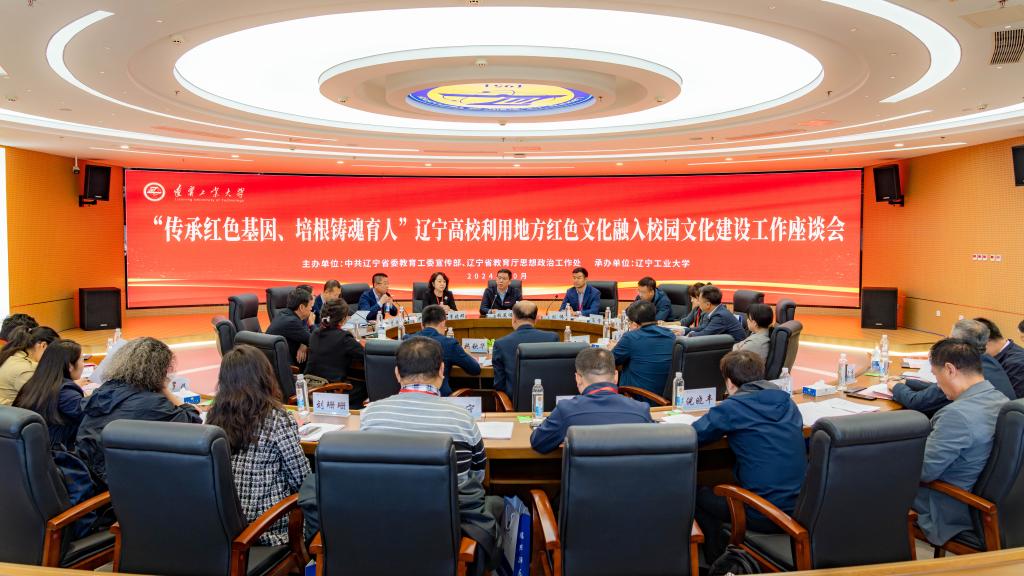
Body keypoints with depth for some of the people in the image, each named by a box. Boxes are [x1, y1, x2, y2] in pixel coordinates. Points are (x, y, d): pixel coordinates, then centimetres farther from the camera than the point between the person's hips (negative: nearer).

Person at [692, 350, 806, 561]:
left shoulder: (731, 408, -12)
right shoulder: (786, 400, 5)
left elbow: (694, 435, -4)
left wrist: (724, 426, 15)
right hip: (802, 509, 6)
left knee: (699, 493, 19)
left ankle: (718, 561, 28)